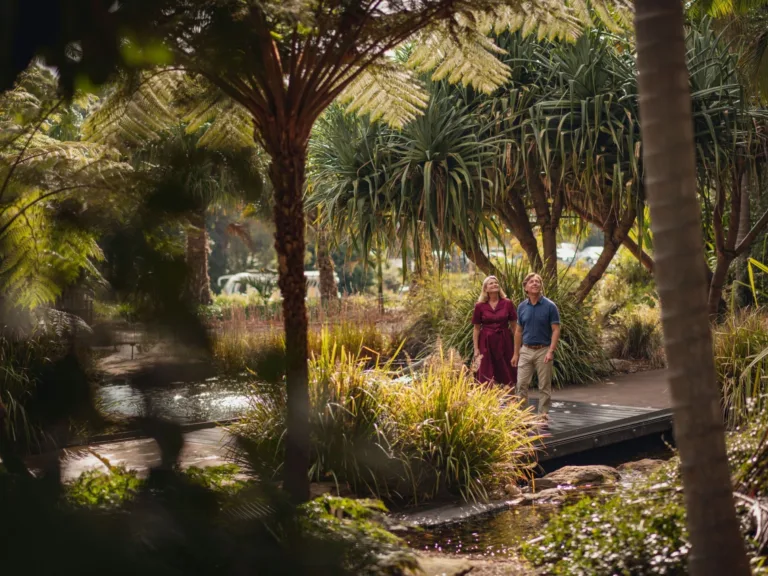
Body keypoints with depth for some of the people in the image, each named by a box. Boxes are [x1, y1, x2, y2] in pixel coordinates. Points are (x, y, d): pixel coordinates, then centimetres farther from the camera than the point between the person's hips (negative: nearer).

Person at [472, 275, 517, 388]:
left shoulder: (508, 303, 0)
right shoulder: (480, 306, -1)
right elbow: (476, 329, 4)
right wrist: (476, 349, -1)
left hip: (504, 342, 0)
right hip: (486, 343, 0)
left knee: (507, 378, 4)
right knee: (487, 379, 2)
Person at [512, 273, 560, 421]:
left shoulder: (550, 306, -7)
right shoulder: (522, 307, 5)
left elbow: (556, 330, -9)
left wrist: (551, 351, -19)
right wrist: (516, 353, 9)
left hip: (543, 351, -4)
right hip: (526, 350, 4)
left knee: (544, 386, 3)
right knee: (522, 384, 2)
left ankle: (543, 414, 11)